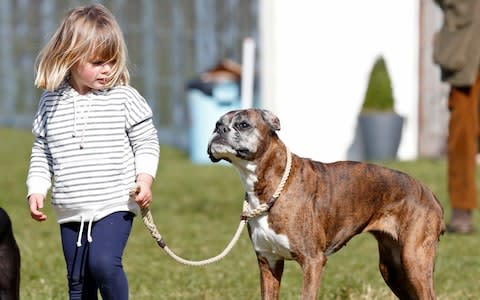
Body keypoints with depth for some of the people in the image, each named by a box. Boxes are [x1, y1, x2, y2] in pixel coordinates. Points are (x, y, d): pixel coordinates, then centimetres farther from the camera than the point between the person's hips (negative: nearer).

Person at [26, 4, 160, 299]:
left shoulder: (124, 98, -5)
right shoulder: (52, 102, 4)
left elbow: (146, 142, 1)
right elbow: (41, 153, 13)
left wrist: (144, 177, -13)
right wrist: (36, 191, 3)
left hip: (115, 205, -4)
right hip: (71, 211, 4)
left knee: (103, 262, -24)